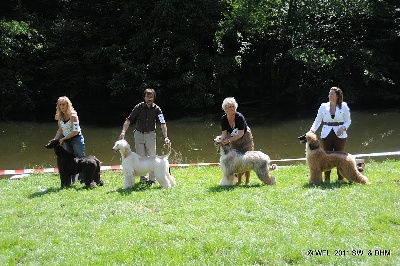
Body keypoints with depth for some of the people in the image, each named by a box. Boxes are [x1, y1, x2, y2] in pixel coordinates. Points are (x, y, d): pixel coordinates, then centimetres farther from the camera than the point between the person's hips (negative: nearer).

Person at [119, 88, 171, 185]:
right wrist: (123, 131, -25)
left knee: (152, 158, -3)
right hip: (139, 134, 0)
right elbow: (129, 120, -10)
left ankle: (152, 179, 3)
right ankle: (143, 178, 14)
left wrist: (165, 137, -29)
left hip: (150, 134, 0)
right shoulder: (139, 107, -10)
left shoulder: (156, 109, -10)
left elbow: (163, 124, -17)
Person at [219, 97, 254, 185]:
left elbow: (241, 133, -31)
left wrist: (229, 140, -39)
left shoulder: (240, 117, -30)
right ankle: (239, 181, 14)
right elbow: (224, 133, -15)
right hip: (234, 141, 4)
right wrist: (222, 140, -37)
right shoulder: (223, 119, -15)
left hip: (245, 139, -4)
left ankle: (247, 181, 2)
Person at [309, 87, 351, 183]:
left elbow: (348, 121, 4)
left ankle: (340, 178, 9)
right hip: (326, 134, 2)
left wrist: (343, 128, -14)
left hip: (340, 134, -1)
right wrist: (312, 130, -10)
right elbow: (317, 121, 5)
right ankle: (327, 179, 8)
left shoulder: (344, 106, 1)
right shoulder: (323, 106, 5)